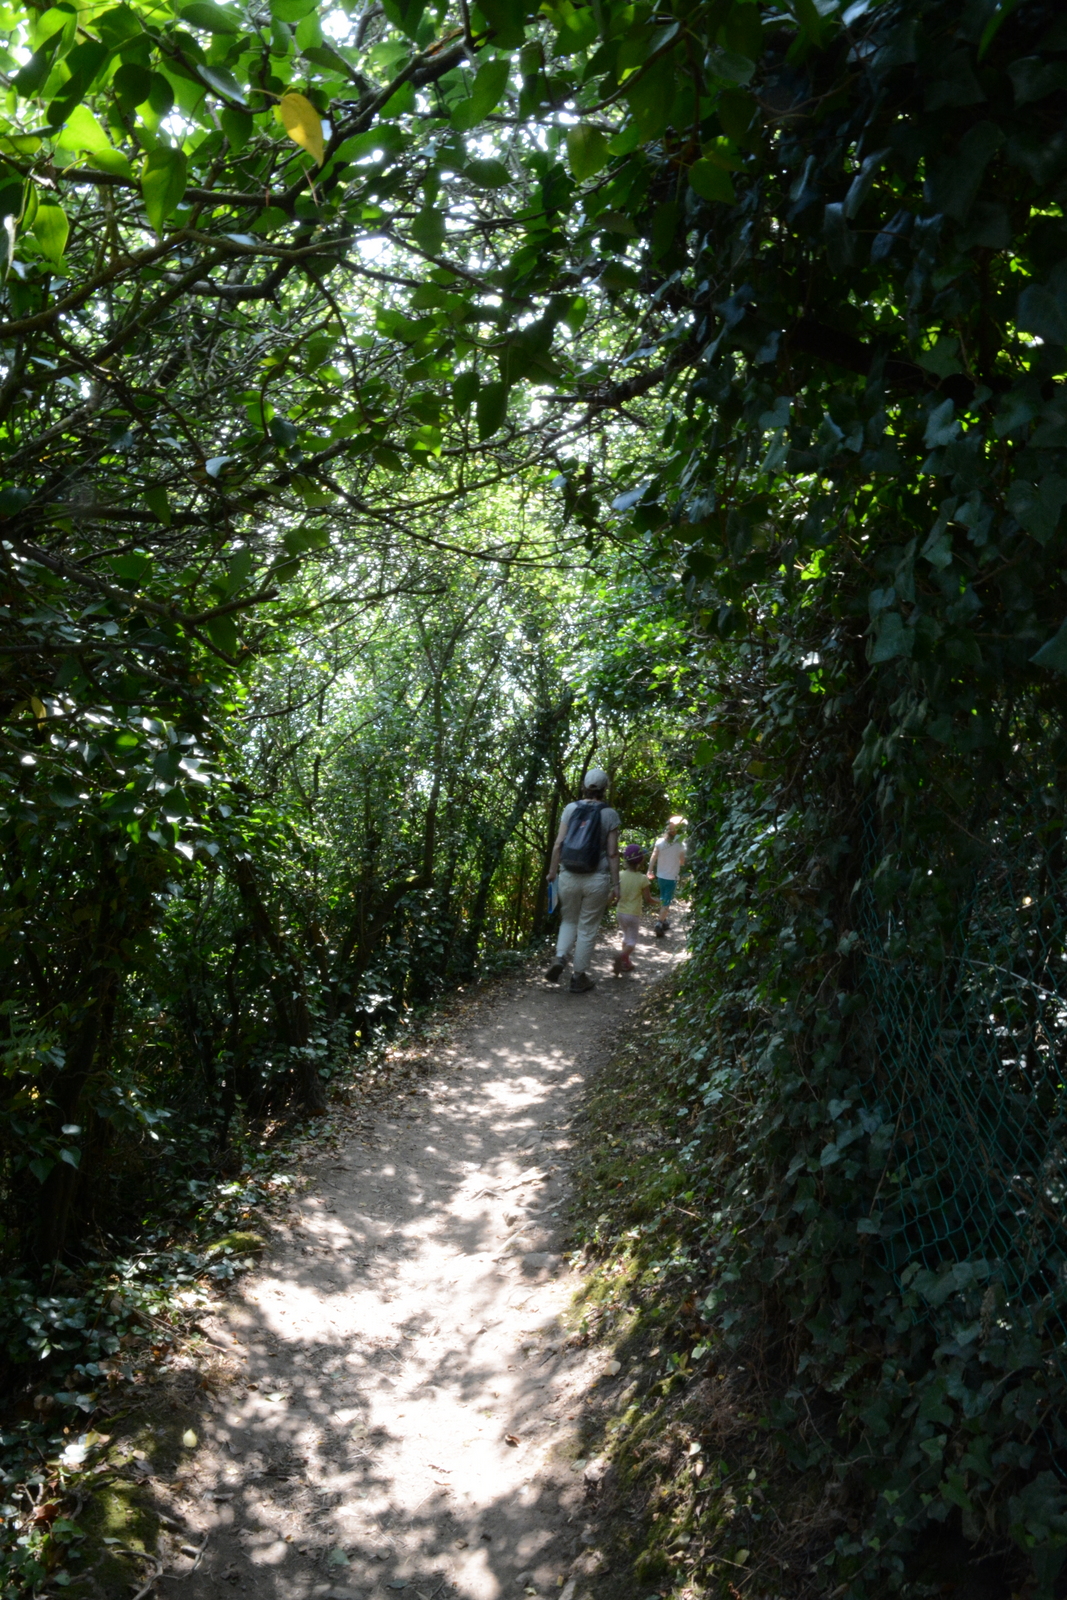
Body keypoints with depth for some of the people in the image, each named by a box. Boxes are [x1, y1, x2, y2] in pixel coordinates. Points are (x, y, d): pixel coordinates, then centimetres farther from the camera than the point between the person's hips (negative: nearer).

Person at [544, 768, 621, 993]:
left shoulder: (571, 808, 0)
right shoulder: (609, 814, -3)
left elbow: (558, 844, -1)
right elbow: (612, 853, -5)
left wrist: (552, 871, 10)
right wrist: (615, 884, 1)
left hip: (569, 876, 2)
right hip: (597, 879, -1)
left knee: (569, 921, 21)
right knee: (587, 928, 10)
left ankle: (560, 959, -1)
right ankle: (579, 977, 17)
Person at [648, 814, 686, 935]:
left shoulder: (660, 841, -8)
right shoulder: (680, 844, -15)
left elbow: (653, 857, -7)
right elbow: (682, 862, -6)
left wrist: (650, 871, 3)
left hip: (660, 875, 4)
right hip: (672, 877, -4)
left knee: (663, 899, 21)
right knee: (667, 902, 3)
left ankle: (664, 920, 35)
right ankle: (660, 924, -6)